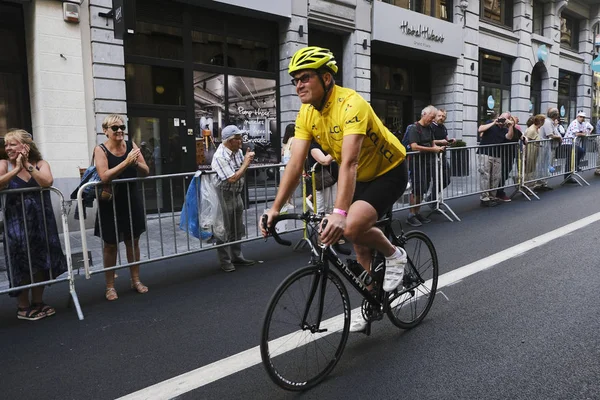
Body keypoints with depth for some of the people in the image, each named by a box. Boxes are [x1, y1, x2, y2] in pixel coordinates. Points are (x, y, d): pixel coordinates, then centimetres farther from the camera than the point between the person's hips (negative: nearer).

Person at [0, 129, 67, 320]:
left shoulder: (40, 164, 2)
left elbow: (47, 182, -18)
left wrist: (27, 165, -15)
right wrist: (17, 168, -19)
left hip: (41, 222, 2)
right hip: (17, 223, -2)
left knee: (41, 262, 9)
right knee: (21, 265, 1)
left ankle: (38, 302, 26)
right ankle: (23, 307, 17)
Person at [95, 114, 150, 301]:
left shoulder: (131, 145, 0)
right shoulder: (101, 150, -11)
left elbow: (145, 172, -3)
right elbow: (104, 176, -25)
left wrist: (136, 162, -23)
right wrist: (126, 162, -31)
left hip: (131, 201, 3)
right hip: (110, 203, -3)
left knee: (133, 241, 13)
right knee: (110, 245, 7)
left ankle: (136, 280, 27)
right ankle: (110, 286, 20)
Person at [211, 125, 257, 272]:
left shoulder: (238, 151, 3)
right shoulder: (220, 157, -21)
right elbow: (232, 178, -24)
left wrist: (247, 159, -7)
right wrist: (246, 162, -17)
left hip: (237, 194, 8)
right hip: (224, 195, -8)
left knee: (238, 229, 15)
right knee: (225, 230, 2)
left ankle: (237, 257, 28)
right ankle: (225, 261, 14)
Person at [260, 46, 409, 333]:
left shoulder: (351, 105, -30)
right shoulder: (307, 113, -8)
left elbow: (349, 163, -42)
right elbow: (295, 163, -13)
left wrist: (339, 213, -51)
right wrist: (275, 208, -20)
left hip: (389, 172, -7)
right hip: (362, 177, 7)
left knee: (352, 227, -28)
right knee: (360, 244, 10)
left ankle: (394, 255, 2)